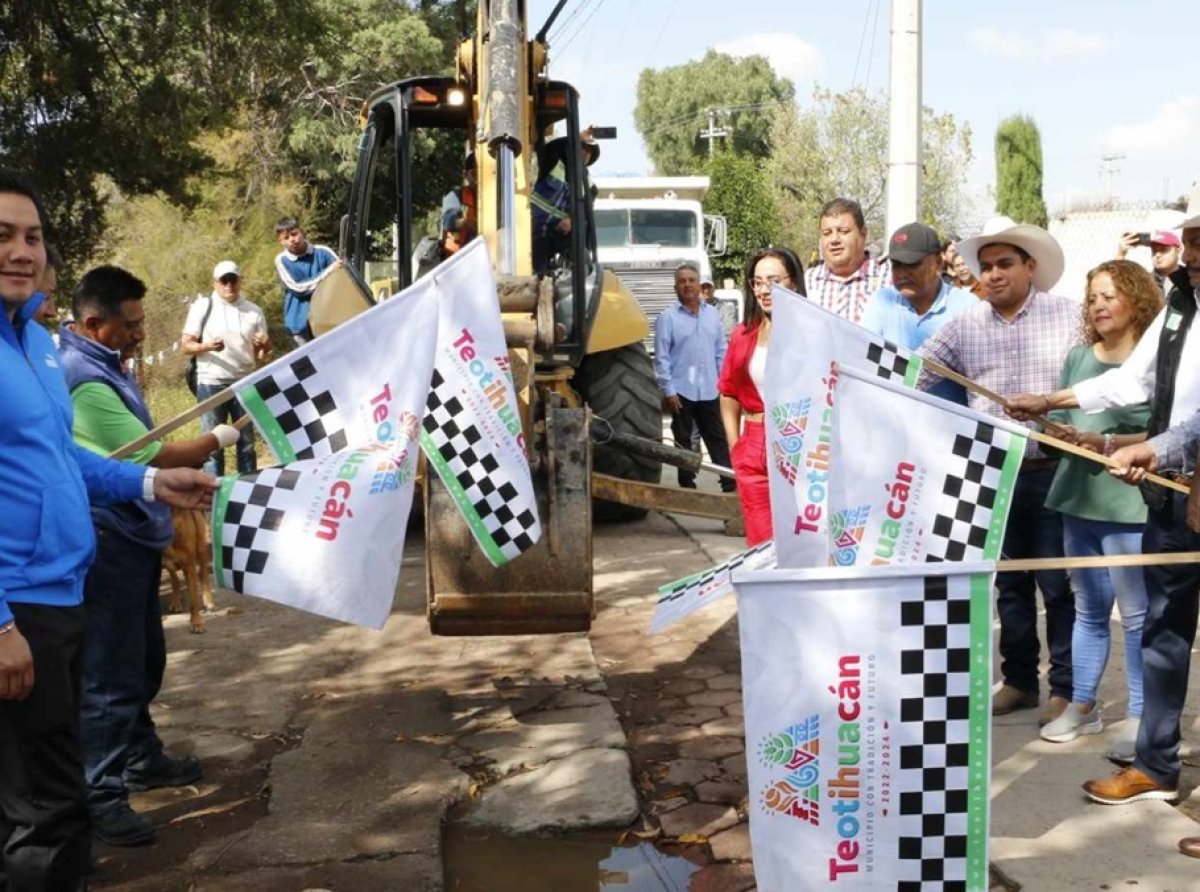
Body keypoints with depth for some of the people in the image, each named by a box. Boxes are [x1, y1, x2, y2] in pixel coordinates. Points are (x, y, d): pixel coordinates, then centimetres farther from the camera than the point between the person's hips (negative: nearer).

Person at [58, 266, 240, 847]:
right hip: (107, 544, -11)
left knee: (142, 660, 20)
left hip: (130, 536, 11)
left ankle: (140, 757, 34)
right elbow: (153, 458, -23)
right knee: (110, 671, -4)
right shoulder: (83, 381, -24)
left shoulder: (102, 365, 10)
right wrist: (221, 439, -11)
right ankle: (98, 795, 5)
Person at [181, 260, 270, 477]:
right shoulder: (202, 307, -1)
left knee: (247, 441, 9)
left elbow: (260, 356, 8)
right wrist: (207, 346, -22)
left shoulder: (254, 311, 5)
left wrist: (265, 347, -15)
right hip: (211, 384, -2)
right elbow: (186, 345, -2)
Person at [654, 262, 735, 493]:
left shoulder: (713, 314, 8)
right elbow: (662, 357, -7)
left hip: (710, 391, 3)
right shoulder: (667, 317, -5)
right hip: (681, 391, -3)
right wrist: (668, 391, -12)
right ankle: (687, 486, 15)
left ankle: (730, 484, 7)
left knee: (719, 439, 5)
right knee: (683, 441, 8)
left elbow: (721, 352, 11)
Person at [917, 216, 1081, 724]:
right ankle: (1018, 680, 26)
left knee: (1059, 585, 4)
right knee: (1010, 583, 14)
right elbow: (913, 375, 2)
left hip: (1053, 472, -3)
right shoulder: (965, 325, 4)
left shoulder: (1070, 316, -3)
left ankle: (1066, 687, 16)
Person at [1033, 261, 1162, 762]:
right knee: (1088, 609, 14)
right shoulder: (1078, 356, 12)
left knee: (1137, 615, -1)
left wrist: (1106, 444, -20)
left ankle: (1140, 717, 9)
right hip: (1079, 497, 5)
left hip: (1132, 504, -5)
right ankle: (1082, 705, 23)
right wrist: (1059, 432, -7)